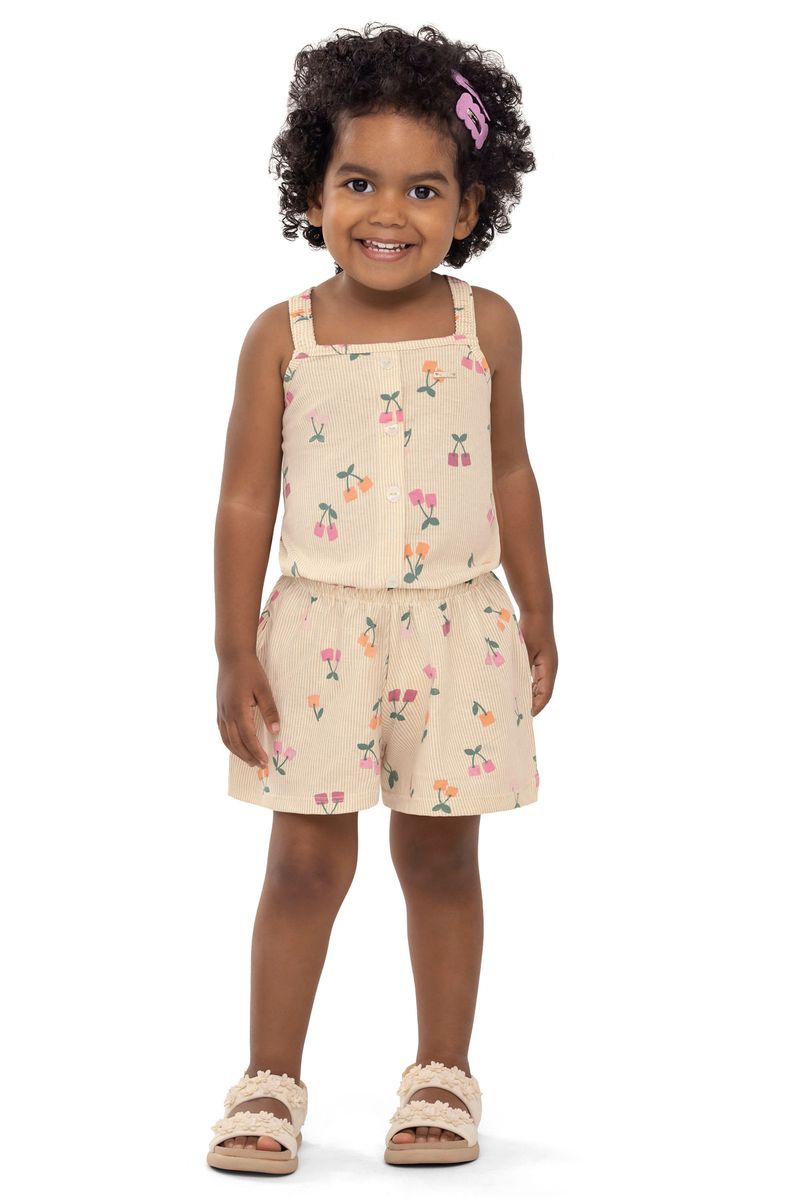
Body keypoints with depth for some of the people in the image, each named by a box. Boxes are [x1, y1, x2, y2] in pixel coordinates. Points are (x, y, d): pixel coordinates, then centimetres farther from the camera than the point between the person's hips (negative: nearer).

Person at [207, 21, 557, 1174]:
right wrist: (236, 654, -4)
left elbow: (510, 475, 10)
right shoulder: (282, 336, -4)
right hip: (321, 631, -1)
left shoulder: (486, 325, 1)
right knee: (307, 863, 4)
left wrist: (537, 617, 13)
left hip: (457, 628, 1)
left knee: (441, 860, 10)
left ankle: (443, 1077, 23)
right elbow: (247, 498, -2)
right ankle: (271, 1081, 16)